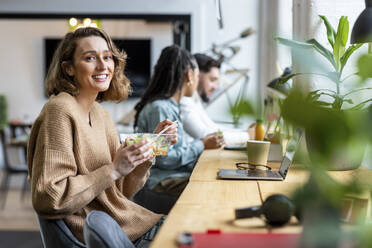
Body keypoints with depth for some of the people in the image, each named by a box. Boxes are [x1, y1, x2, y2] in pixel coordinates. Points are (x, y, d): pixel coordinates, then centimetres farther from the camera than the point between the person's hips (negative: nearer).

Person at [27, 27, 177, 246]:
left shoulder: (100, 113, 9)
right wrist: (113, 170, -22)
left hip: (123, 220, 8)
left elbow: (121, 191, 12)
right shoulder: (60, 111, -16)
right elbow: (48, 200, -22)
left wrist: (150, 147, -2)